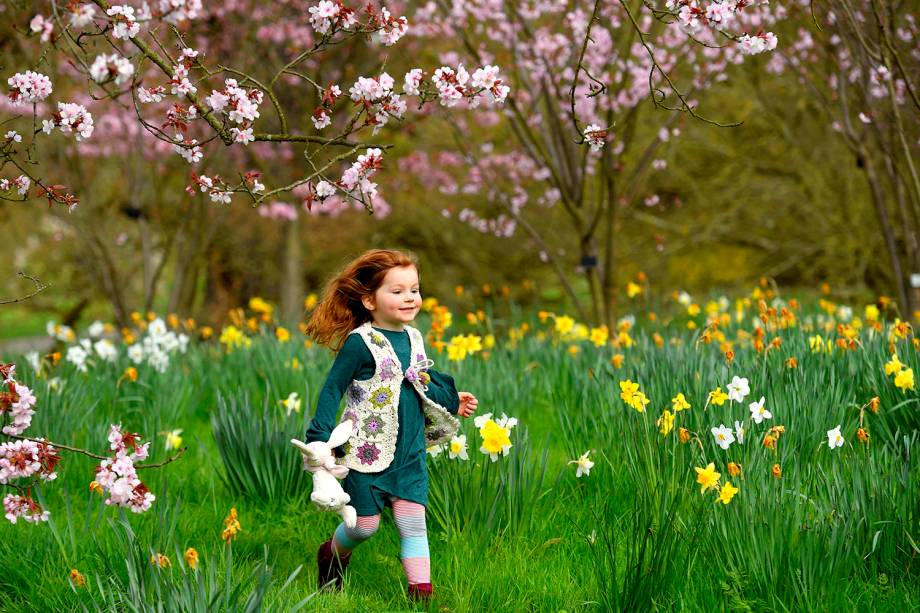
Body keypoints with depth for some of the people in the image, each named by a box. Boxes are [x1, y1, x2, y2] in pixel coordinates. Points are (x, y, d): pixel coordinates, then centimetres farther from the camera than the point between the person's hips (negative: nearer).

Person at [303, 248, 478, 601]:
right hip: (367, 452, -5)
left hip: (411, 455, 5)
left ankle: (422, 592, 0)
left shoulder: (413, 338, 5)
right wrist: (321, 438, -21)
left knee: (413, 524, -1)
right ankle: (332, 555, 39)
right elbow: (332, 390, -14)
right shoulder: (359, 343, -16)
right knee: (365, 525, 8)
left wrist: (452, 402, 22)